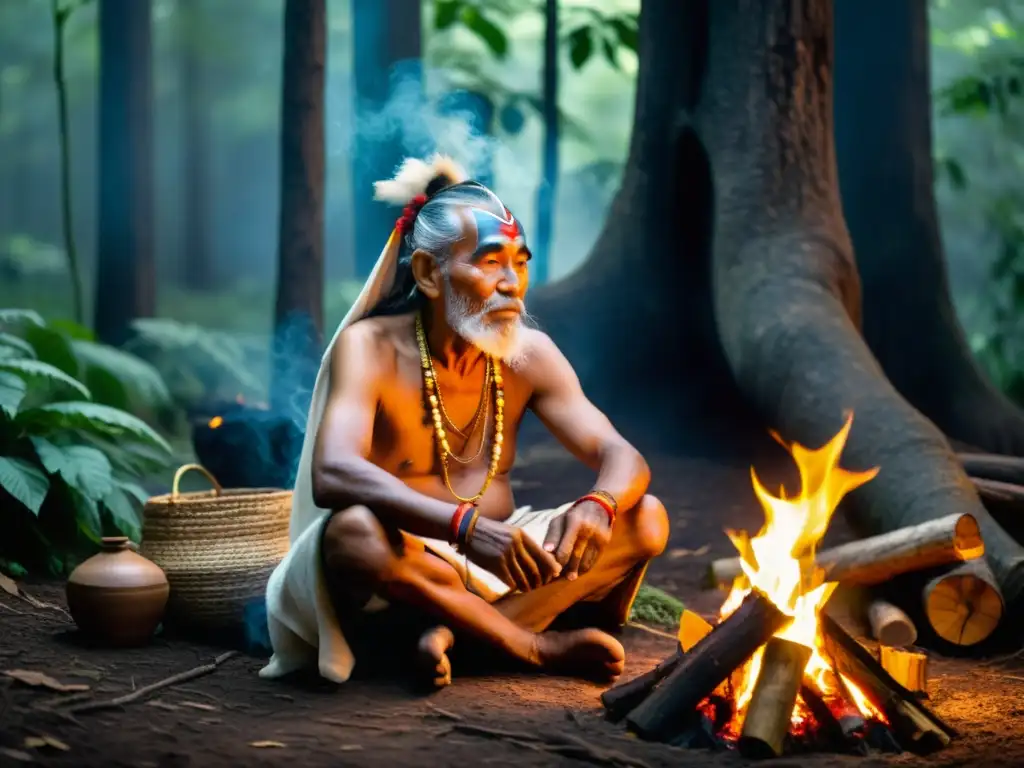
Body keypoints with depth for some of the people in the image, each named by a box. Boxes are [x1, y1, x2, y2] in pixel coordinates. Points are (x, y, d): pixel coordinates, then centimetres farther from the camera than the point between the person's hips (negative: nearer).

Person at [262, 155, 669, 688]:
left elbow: (622, 457, -5)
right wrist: (466, 526, -45)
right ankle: (540, 647, -22)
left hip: (497, 568, 5)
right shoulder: (370, 347, -13)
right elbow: (331, 474, -31)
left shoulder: (529, 354, 1)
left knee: (646, 519, -13)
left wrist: (598, 505, -32)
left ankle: (454, 635, -24)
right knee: (354, 533, -38)